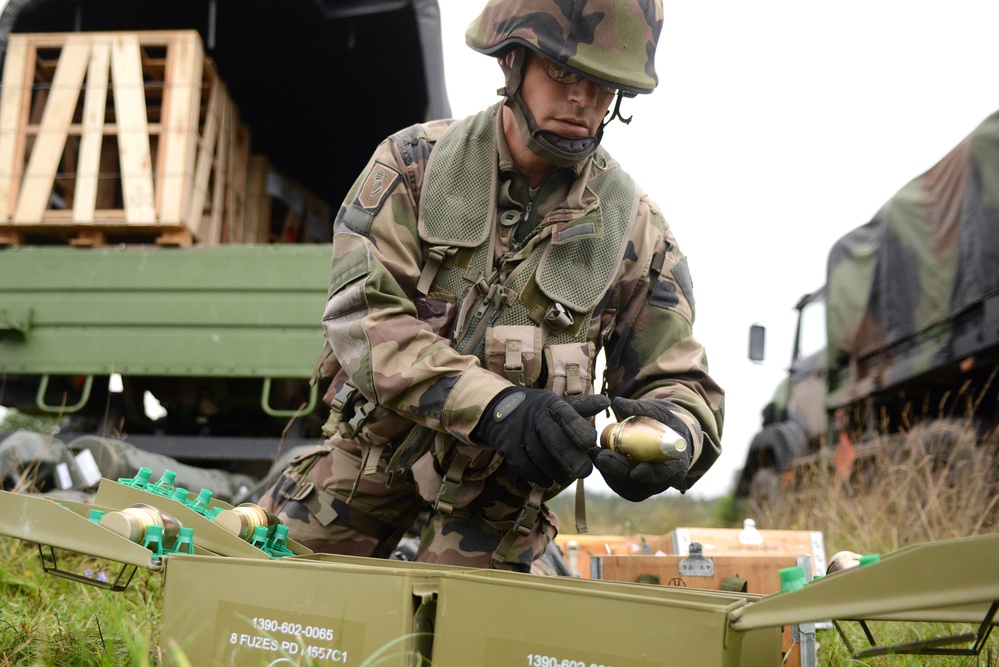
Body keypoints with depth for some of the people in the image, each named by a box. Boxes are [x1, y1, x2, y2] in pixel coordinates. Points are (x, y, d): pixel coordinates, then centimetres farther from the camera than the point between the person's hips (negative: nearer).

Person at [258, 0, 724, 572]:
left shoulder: (636, 228, -10)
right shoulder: (414, 161, -12)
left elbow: (677, 382, -7)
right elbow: (361, 311, -24)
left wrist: (673, 438, -34)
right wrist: (494, 404, -39)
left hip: (500, 486, 0)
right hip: (375, 442, 1)